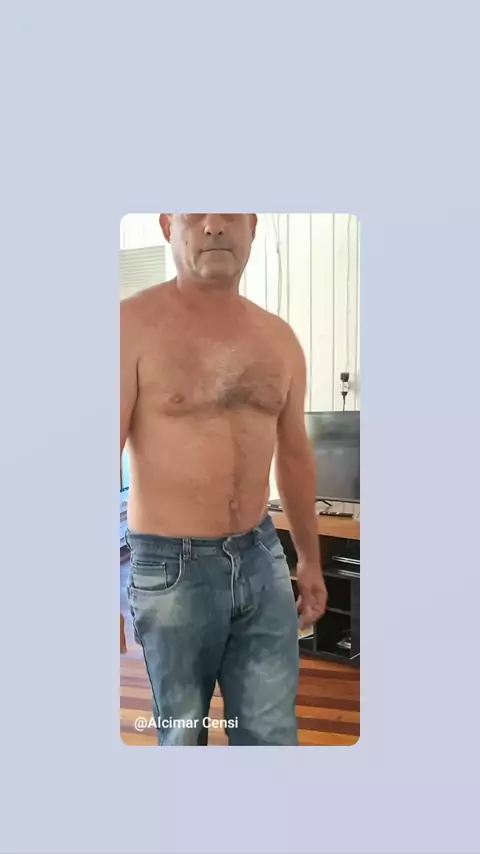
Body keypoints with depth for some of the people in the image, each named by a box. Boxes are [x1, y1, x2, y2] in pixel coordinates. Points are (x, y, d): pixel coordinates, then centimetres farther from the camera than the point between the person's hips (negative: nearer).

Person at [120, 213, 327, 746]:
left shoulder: (279, 339, 5)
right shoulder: (134, 324, -11)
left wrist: (309, 560, 18)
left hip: (261, 558, 5)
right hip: (172, 568, -4)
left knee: (273, 734, 14)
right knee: (183, 733, 15)